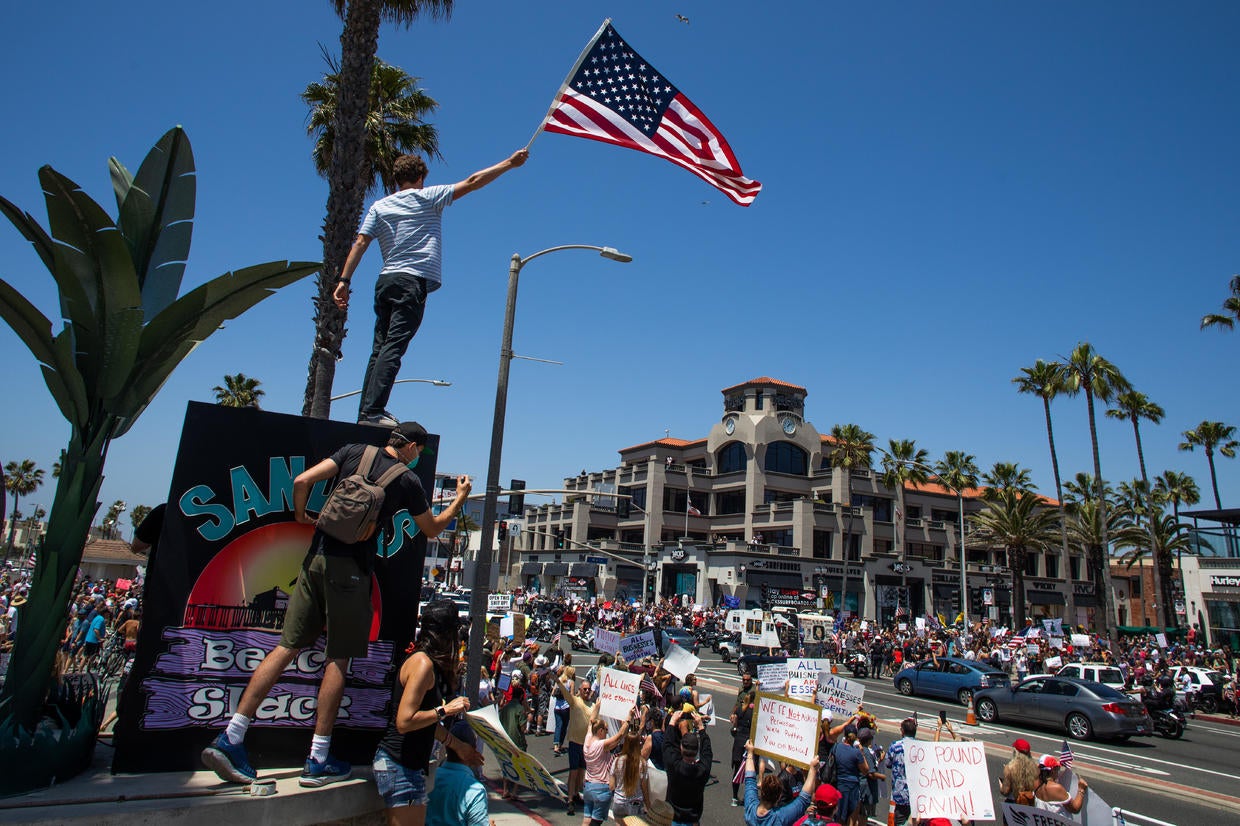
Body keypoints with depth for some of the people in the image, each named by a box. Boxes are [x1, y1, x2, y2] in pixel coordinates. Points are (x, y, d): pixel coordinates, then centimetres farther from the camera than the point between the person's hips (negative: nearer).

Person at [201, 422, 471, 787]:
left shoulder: (353, 452, 9)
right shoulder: (408, 481, 1)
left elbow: (302, 480, 0)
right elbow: (432, 529, 14)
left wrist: (301, 515, 18)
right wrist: (460, 499, 26)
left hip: (316, 558, 5)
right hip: (350, 569, -4)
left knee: (287, 647, 8)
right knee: (338, 659, 3)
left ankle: (230, 739, 8)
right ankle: (318, 761, 8)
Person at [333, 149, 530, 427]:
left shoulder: (378, 206, 16)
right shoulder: (427, 197, 4)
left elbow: (360, 243, 7)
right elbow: (472, 182, 4)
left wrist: (344, 281, 5)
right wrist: (510, 163, 8)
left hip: (385, 281, 6)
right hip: (412, 281, -5)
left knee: (380, 348, 7)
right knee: (393, 349, -12)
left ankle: (366, 411, 4)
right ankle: (372, 412, -18)